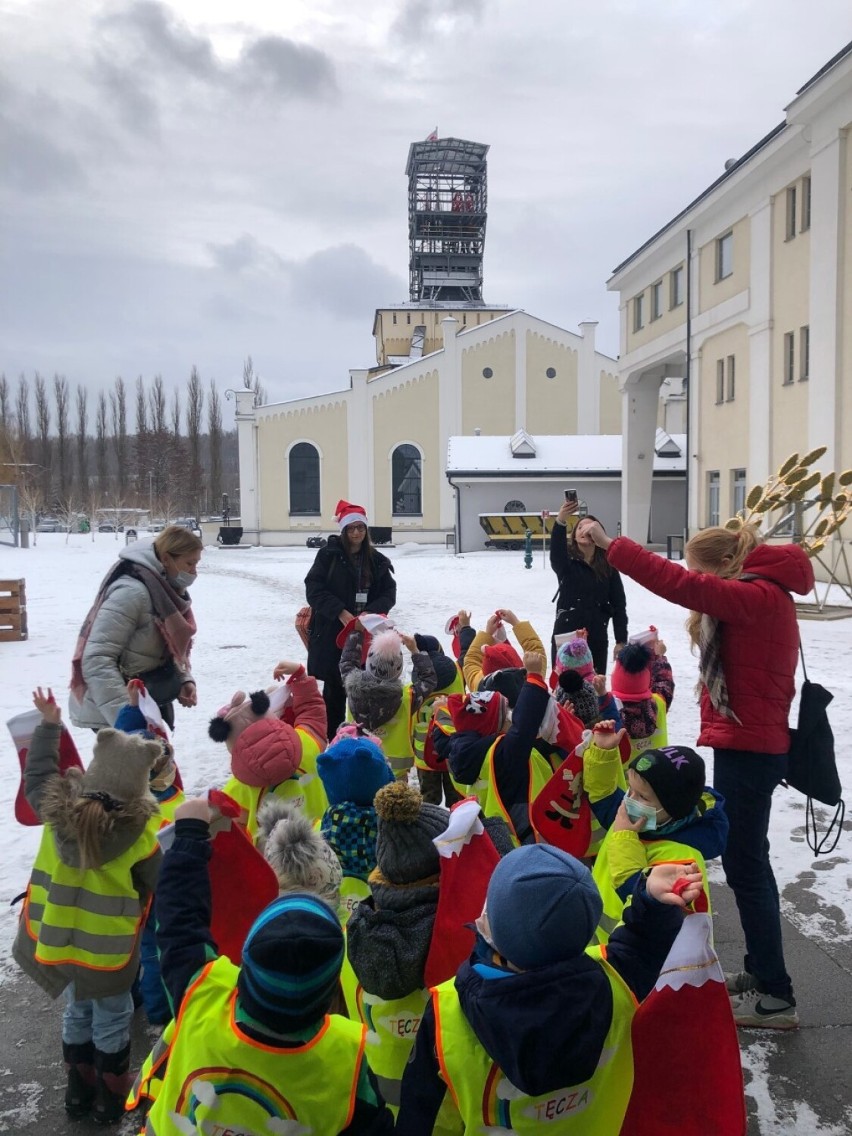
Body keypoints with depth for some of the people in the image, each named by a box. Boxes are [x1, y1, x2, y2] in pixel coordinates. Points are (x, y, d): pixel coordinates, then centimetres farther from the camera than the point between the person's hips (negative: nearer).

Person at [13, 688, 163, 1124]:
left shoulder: (57, 809, -14)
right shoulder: (140, 833, -24)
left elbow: (36, 775, 6)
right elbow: (160, 886, -12)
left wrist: (48, 725, 14)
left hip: (58, 941, 5)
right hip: (109, 949, -4)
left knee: (77, 1013, 26)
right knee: (112, 1021, 18)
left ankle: (79, 1093, 41)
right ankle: (110, 1101, 33)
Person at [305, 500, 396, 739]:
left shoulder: (376, 560, 7)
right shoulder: (328, 555, -2)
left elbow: (389, 592, 6)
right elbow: (313, 589, -7)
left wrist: (370, 613, -12)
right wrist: (340, 612, -16)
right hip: (331, 632, -2)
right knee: (335, 686, 2)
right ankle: (332, 737, 14)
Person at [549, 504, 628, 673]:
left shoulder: (608, 566, 2)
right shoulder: (566, 562, -4)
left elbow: (619, 604, 5)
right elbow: (556, 550, -28)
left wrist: (621, 641, 1)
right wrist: (561, 522, -47)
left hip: (597, 639, 2)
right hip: (566, 637, -2)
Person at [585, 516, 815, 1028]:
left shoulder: (758, 596, -18)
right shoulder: (757, 598, 13)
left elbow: (679, 584, -28)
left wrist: (610, 545, -25)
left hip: (749, 749, -10)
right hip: (750, 744, 10)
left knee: (745, 866, -2)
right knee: (749, 861, 17)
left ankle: (776, 996, 8)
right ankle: (762, 971, 29)